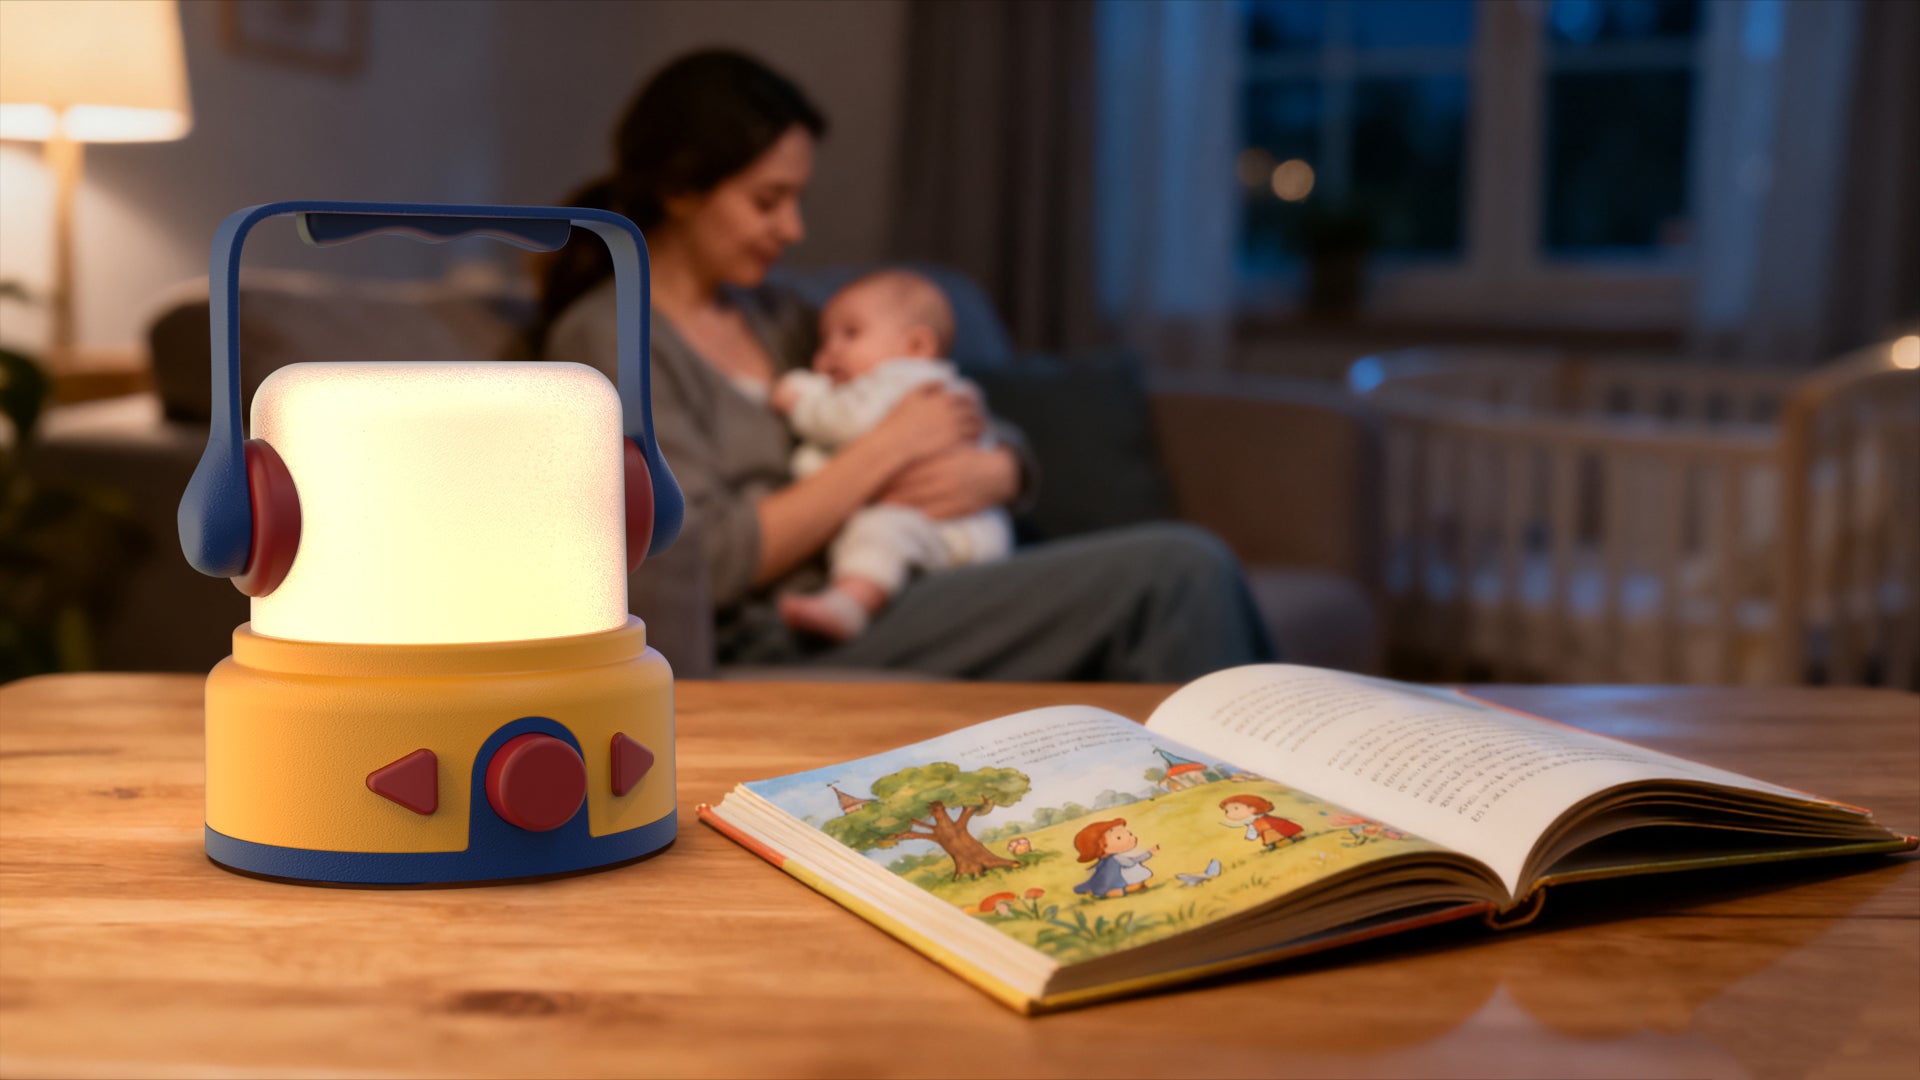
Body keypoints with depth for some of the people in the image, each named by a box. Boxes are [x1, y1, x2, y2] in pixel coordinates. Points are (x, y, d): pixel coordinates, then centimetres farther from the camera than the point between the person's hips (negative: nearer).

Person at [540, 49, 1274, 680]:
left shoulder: (775, 317, 20)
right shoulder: (607, 335, -3)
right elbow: (704, 561, -15)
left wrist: (996, 470, -4)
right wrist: (888, 448, -10)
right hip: (783, 647, -7)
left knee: (1192, 568, -15)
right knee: (1179, 570, -18)